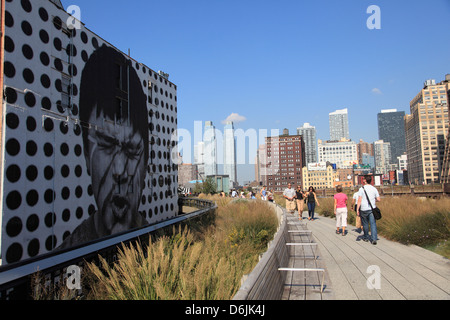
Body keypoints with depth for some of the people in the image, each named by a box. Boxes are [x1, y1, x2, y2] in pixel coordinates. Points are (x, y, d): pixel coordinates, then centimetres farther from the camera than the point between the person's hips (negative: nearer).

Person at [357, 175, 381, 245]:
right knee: (373, 224, -1)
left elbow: (359, 200, -10)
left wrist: (357, 209, -9)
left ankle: (366, 237, 25)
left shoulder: (362, 189, -5)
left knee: (365, 224, 12)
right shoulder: (374, 189, 4)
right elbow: (379, 199, 3)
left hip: (363, 209, -2)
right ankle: (374, 239, -12)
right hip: (372, 208, 2)